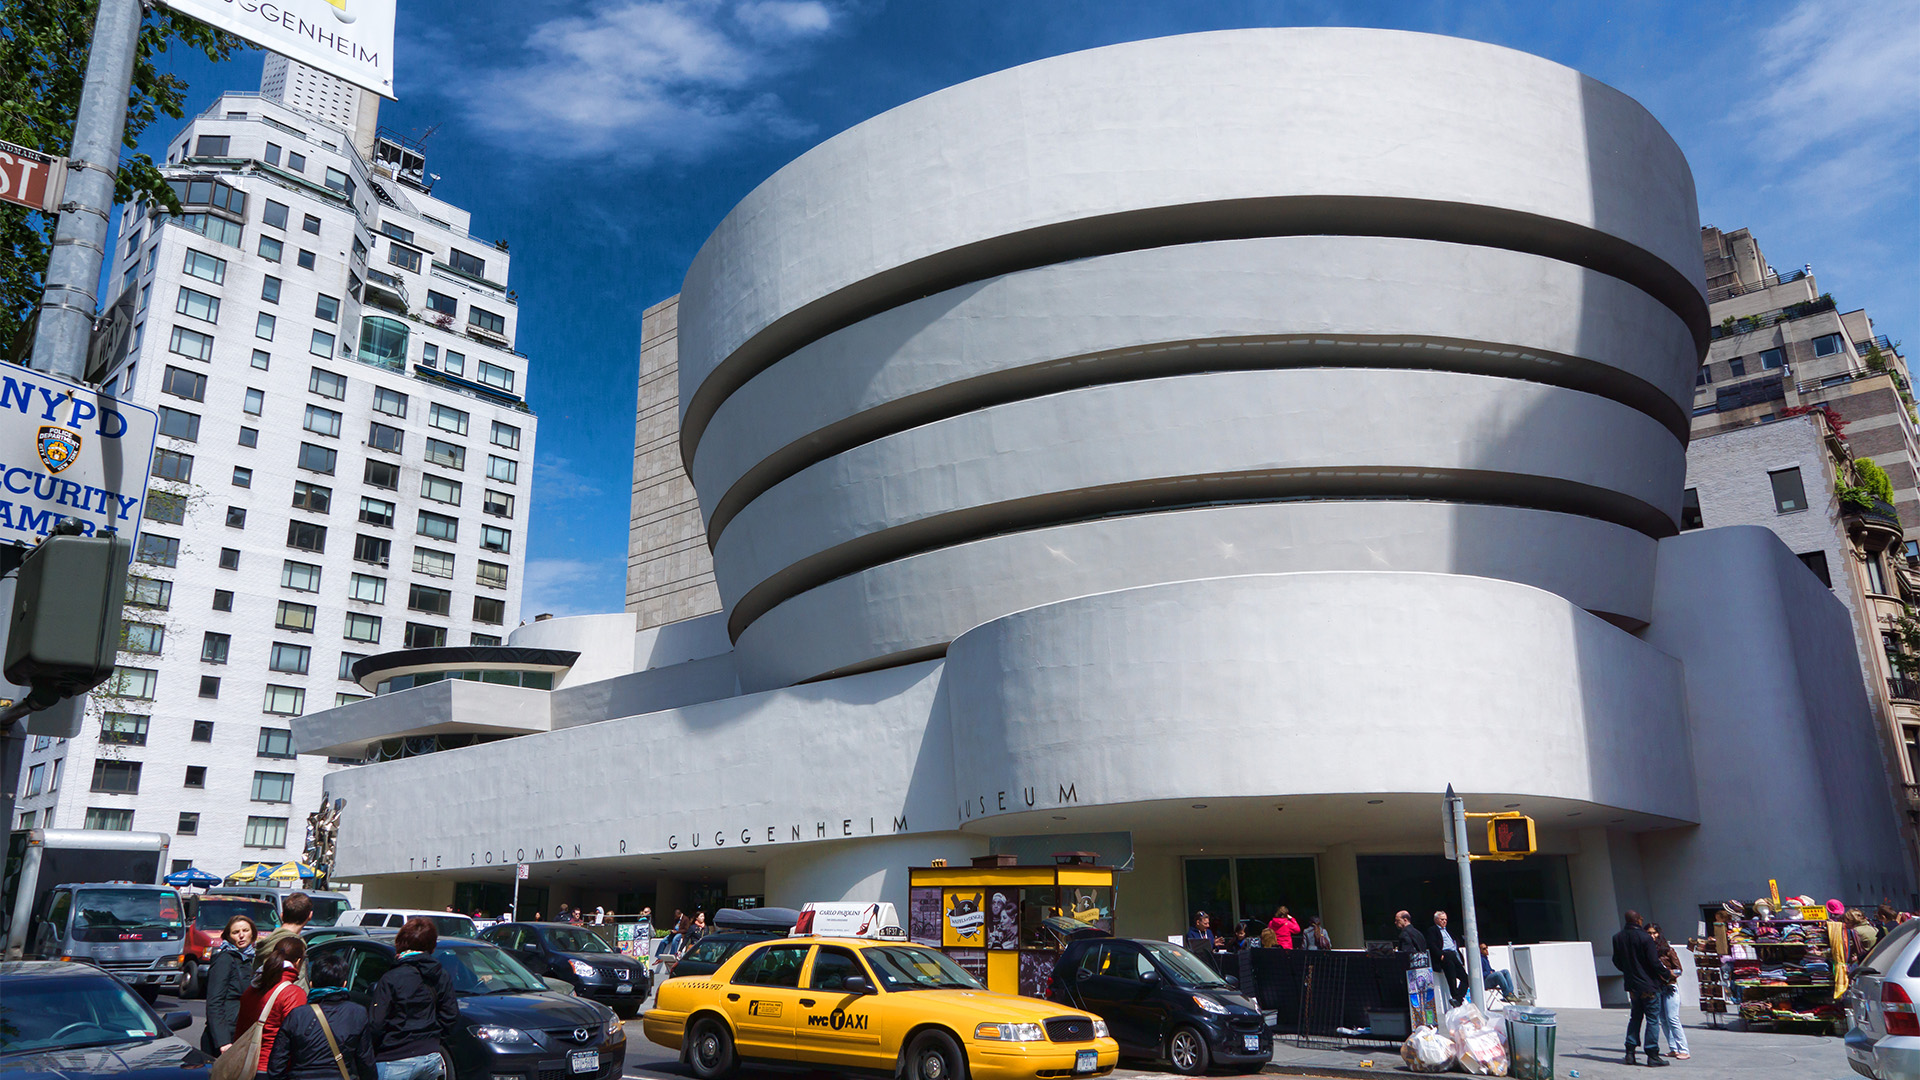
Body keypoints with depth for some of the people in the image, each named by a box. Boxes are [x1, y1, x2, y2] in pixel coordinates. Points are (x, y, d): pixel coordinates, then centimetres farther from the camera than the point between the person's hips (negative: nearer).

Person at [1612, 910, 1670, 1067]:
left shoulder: (1618, 938, 2)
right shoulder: (1645, 938, -17)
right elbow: (1654, 962, -16)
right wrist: (1667, 974, 0)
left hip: (1632, 984, 6)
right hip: (1649, 985, -6)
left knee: (1635, 1018, 15)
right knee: (1652, 1020, 2)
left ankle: (1630, 1052, 13)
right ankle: (1652, 1055, 3)